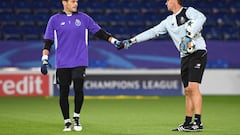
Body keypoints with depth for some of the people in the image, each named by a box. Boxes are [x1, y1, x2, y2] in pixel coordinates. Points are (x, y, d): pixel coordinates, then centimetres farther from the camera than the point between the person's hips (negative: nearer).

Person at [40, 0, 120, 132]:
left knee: (78, 89, -11)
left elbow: (99, 32, 8)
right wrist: (44, 60, -4)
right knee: (64, 92, 1)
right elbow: (48, 42, 4)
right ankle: (67, 122, 15)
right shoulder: (54, 20, 4)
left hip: (80, 62, 0)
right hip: (62, 64, 0)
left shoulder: (84, 18, 7)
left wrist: (114, 41, -2)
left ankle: (76, 118, 10)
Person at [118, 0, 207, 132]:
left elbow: (201, 18, -22)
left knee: (193, 87, -17)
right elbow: (152, 32, 19)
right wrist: (130, 41, 17)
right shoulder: (168, 21, 17)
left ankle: (198, 122, -21)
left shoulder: (188, 11, -2)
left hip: (198, 53, -7)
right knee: (187, 91, 6)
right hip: (185, 57, 7)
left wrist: (189, 36, -27)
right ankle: (188, 123, 11)